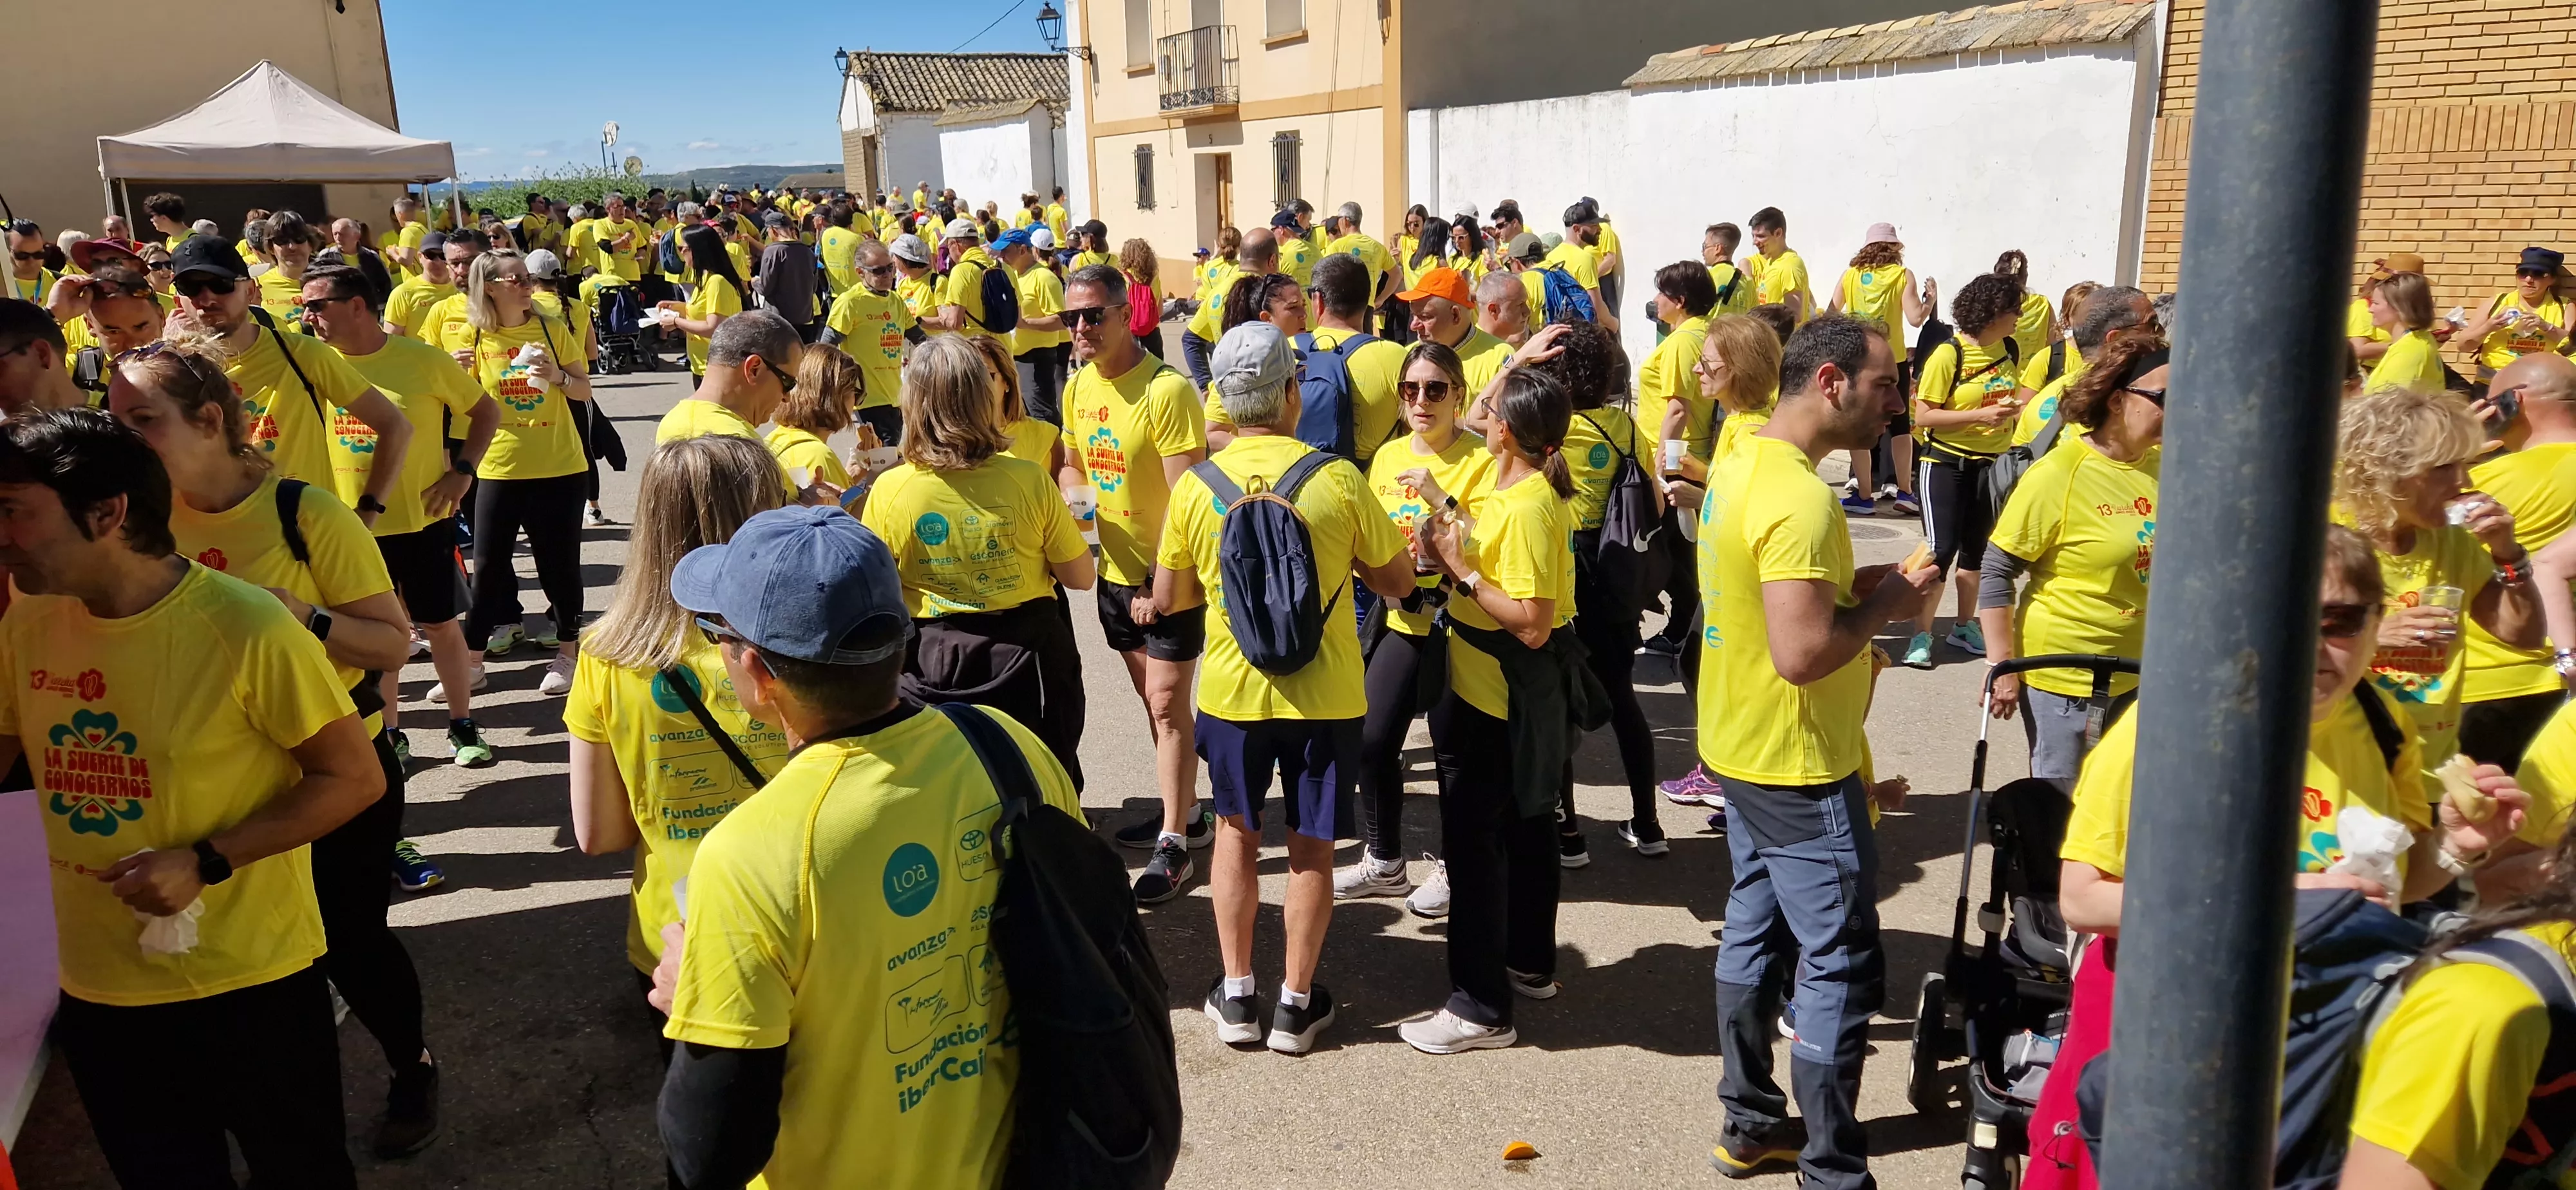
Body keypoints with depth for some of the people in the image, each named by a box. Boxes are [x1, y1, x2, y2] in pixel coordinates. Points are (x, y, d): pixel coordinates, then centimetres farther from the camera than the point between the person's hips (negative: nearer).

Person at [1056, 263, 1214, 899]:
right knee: (1152, 698, 17)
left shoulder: (1166, 390, -20)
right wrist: (1071, 496, -6)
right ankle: (1185, 812, 32)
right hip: (1117, 569, 8)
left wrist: (1164, 584, -22)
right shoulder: (1079, 385, 4)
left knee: (1168, 703, -5)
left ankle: (1173, 845, 4)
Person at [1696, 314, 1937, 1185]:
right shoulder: (1800, 500, -25)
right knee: (1843, 967, 0)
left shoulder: (1739, 465, 6)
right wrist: (1886, 602, -16)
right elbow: (1801, 653, -31)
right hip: (1797, 768, -10)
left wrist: (1853, 590, 5)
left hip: (1740, 747, 10)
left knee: (1753, 932, 18)